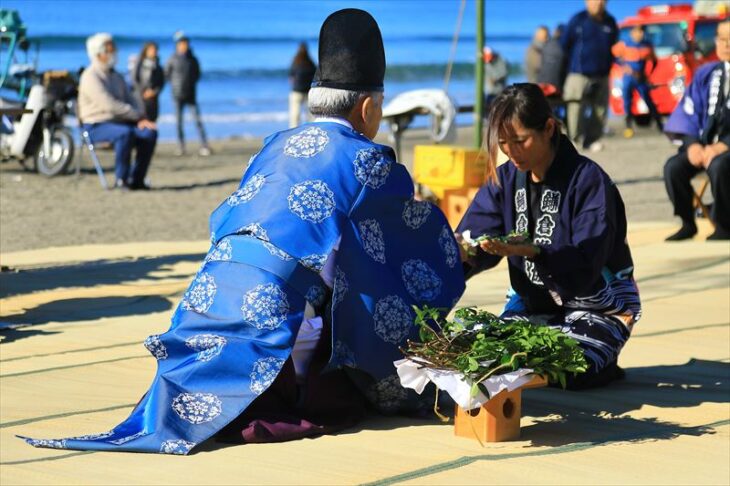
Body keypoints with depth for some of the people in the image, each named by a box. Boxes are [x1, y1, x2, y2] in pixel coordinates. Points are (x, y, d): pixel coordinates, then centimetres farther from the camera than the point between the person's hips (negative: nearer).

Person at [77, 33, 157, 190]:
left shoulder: (117, 77, 17)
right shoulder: (90, 77, -10)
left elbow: (130, 102, 15)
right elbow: (110, 105, -21)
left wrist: (140, 120, -7)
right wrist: (139, 115, -19)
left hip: (118, 122, 8)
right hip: (97, 126, -8)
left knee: (149, 133, -16)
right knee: (125, 133, -36)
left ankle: (136, 179, -12)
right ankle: (121, 180, -25)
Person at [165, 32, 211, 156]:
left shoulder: (193, 59, 2)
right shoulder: (172, 59, -2)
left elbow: (197, 73, 13)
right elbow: (166, 73, 9)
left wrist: (192, 82, 1)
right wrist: (174, 83, 2)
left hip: (191, 94, 0)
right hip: (178, 95, 0)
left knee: (198, 120, -7)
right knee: (179, 122, 3)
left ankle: (204, 146, -9)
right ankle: (181, 146, 10)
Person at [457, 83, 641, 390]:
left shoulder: (588, 180, -18)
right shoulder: (505, 179, 1)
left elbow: (585, 265, -27)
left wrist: (531, 252, -44)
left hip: (597, 306, -6)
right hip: (531, 301, 6)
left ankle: (602, 363, 6)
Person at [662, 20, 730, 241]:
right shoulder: (705, 74, 11)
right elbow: (689, 112, 8)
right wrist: (692, 144, -10)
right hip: (705, 142, 5)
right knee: (673, 167, -21)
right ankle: (687, 224, -4)